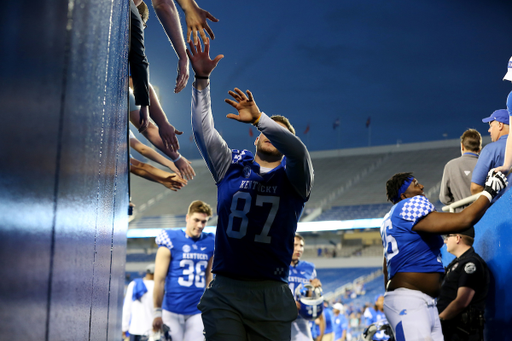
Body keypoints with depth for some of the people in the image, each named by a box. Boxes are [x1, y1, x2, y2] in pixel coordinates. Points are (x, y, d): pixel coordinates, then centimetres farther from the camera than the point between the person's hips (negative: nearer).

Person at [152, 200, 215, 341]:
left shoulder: (209, 243, 7)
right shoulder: (171, 241, -4)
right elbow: (159, 279, -5)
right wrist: (157, 312, -7)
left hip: (197, 312, 3)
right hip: (172, 311, -3)